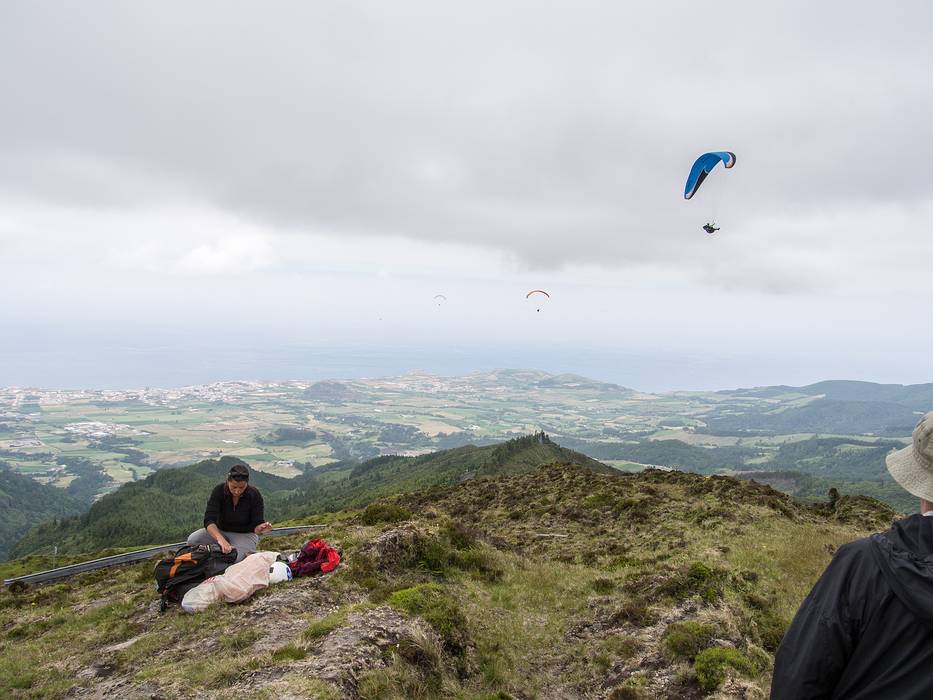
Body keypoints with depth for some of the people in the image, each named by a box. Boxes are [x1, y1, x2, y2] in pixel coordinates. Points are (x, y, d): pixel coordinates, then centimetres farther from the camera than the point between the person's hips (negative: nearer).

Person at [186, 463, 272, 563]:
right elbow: (209, 520, -29)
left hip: (245, 534, -2)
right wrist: (220, 539, -47)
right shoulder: (219, 490, -18)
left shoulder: (254, 495, -19)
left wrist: (260, 528, -41)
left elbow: (256, 525, -15)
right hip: (220, 531, 3)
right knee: (192, 539, -24)